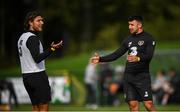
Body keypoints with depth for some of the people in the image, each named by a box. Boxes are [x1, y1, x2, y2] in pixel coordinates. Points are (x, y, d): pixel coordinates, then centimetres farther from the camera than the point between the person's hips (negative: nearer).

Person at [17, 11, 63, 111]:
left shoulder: (22, 38, 14)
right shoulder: (33, 38, -15)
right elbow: (37, 58, -24)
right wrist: (52, 49, -31)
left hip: (26, 76, 9)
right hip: (37, 76, -9)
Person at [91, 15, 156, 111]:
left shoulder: (148, 38, -3)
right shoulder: (128, 39, 15)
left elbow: (149, 56, -17)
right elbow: (116, 54, 18)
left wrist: (138, 58, -36)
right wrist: (100, 59, 10)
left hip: (142, 76, -5)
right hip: (129, 76, 5)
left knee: (148, 104, -13)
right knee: (133, 104, 1)